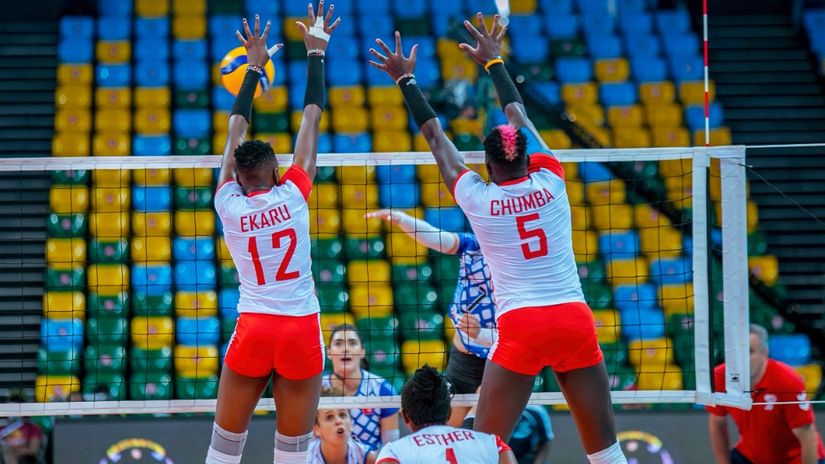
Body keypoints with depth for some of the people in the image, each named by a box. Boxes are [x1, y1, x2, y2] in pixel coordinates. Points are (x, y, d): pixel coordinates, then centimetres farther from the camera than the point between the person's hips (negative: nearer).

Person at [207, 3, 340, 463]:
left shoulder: (229, 205, 0)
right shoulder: (293, 195, -4)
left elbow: (236, 130, 12)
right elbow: (312, 120, 5)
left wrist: (255, 67, 22)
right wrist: (316, 53, 14)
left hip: (253, 330, 1)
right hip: (301, 332, -1)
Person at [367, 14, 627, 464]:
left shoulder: (476, 198, 1)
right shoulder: (550, 182, 6)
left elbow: (436, 138, 13)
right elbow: (519, 118, 21)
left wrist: (406, 80, 24)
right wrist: (494, 61, 33)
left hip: (520, 329, -2)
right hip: (575, 321, 2)